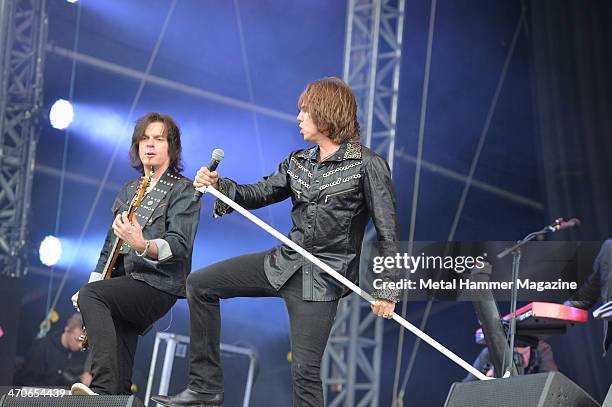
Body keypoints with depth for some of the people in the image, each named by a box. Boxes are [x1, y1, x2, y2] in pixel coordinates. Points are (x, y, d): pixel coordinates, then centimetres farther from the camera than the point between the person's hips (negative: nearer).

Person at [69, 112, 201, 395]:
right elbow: (111, 245, 24)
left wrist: (143, 245, -35)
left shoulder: (183, 189, -1)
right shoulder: (129, 190, 21)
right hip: (126, 285, 7)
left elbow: (180, 245, -15)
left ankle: (102, 388, -40)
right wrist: (94, 281, 8)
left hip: (159, 285, -7)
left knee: (91, 295, -29)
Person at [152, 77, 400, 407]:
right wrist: (219, 185, -8)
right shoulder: (298, 162, 9)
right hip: (284, 262, 7)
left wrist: (387, 290, -13)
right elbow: (259, 194, 11)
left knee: (305, 368, -10)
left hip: (323, 278, -7)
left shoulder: (367, 165, -11)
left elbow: (388, 232, -10)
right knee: (199, 285, 5)